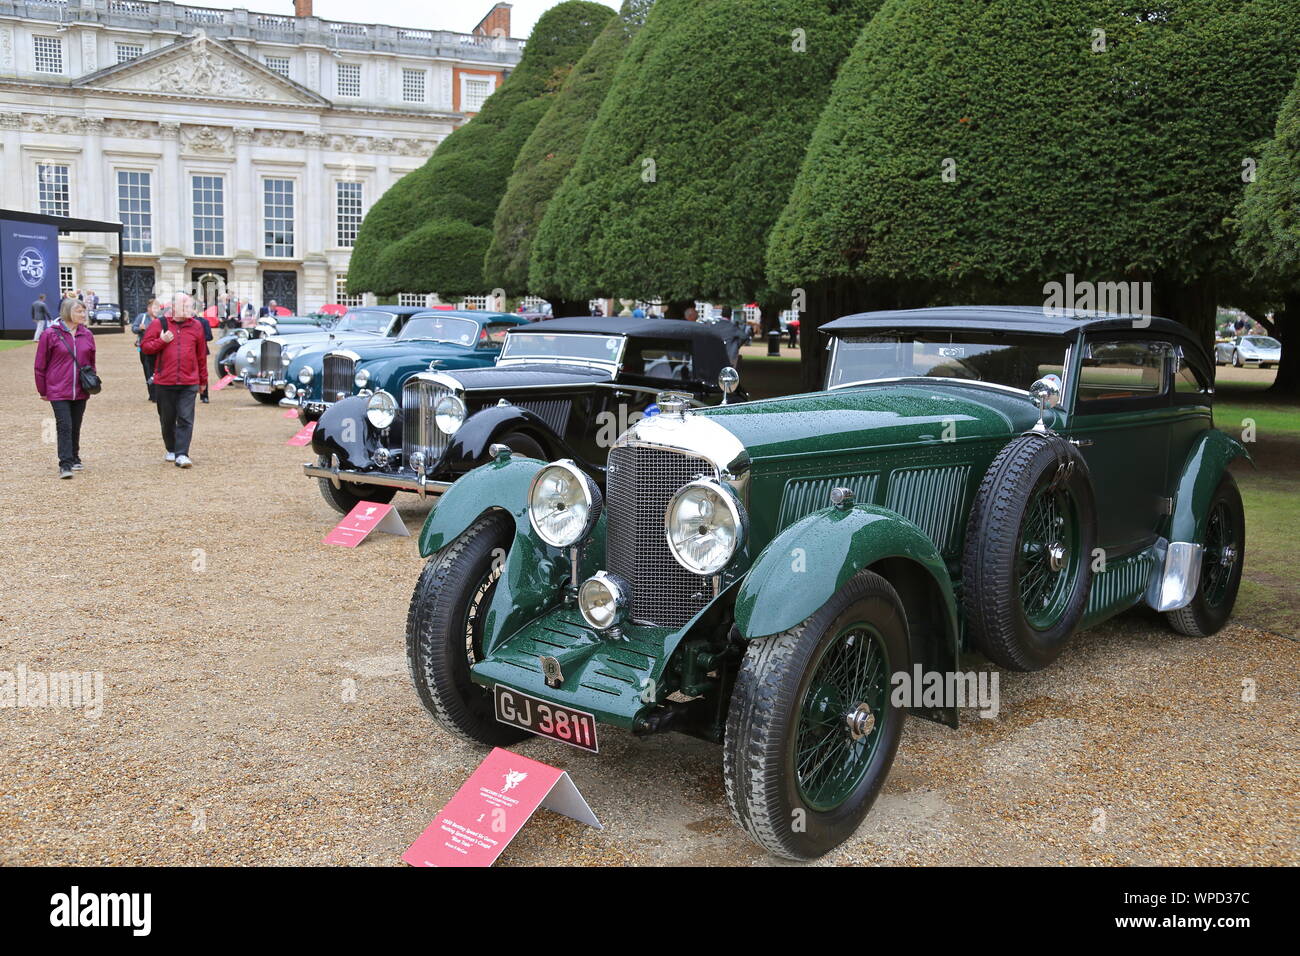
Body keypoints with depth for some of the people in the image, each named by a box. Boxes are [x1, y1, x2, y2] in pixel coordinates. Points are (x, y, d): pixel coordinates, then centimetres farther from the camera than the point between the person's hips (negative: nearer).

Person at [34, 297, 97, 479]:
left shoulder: (87, 335, 7)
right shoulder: (51, 334, -5)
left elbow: (91, 362, 18)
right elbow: (40, 364, 0)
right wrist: (42, 390, 2)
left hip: (80, 391, 4)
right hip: (58, 392, -4)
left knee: (75, 428, 13)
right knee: (64, 426, -11)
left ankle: (74, 459, 26)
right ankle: (65, 465, -12)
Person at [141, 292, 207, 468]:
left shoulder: (196, 325, 7)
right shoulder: (159, 324, 3)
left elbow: (201, 354, 12)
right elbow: (144, 346, 5)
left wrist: (203, 380, 15)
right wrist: (161, 341, -12)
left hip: (189, 383, 0)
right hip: (164, 382, 0)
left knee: (186, 419, -9)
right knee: (167, 419, 11)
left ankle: (182, 455, -9)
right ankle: (171, 450, 29)